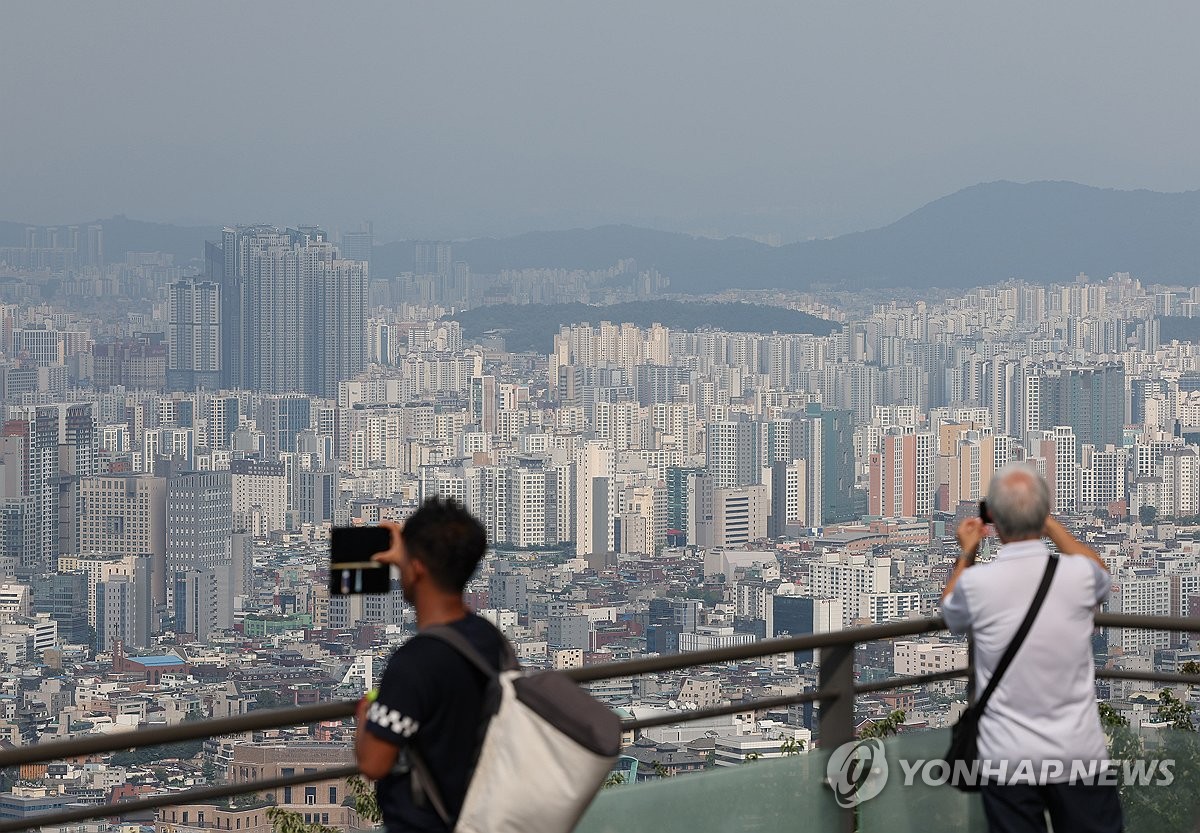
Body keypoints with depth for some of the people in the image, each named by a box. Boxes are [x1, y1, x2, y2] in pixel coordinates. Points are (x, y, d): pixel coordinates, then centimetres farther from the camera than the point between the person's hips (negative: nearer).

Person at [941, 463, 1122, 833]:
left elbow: (950, 614, 14)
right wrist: (1051, 525, 25)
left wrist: (966, 554, 25)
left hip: (1006, 758, 0)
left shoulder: (976, 584, -12)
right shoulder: (1078, 574, -10)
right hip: (1079, 752, 0)